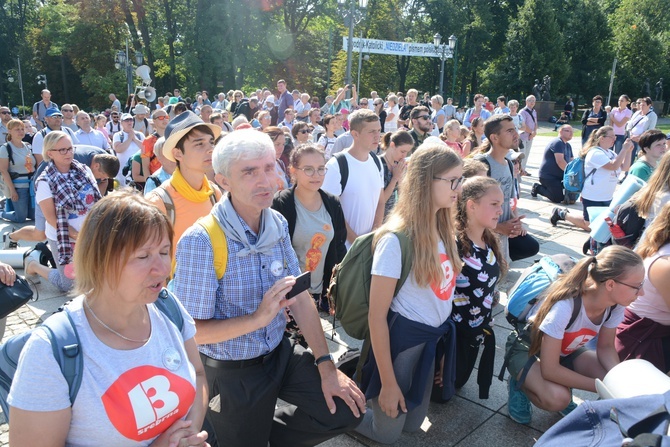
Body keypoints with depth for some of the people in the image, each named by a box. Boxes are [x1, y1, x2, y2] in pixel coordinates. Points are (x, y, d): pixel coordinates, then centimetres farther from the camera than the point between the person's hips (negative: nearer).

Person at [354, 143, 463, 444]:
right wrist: (388, 382, -17)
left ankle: (358, 379, 39)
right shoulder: (396, 240, -23)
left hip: (434, 338, 7)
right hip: (403, 339, -7)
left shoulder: (444, 229, 1)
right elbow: (376, 316, -20)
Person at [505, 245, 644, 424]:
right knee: (557, 399, -32)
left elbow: (605, 347, -2)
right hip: (526, 349, -7)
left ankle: (561, 387, 10)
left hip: (565, 350, 7)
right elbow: (549, 370, -34)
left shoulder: (615, 305, -18)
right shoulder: (564, 306, -40)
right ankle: (520, 384, 0)